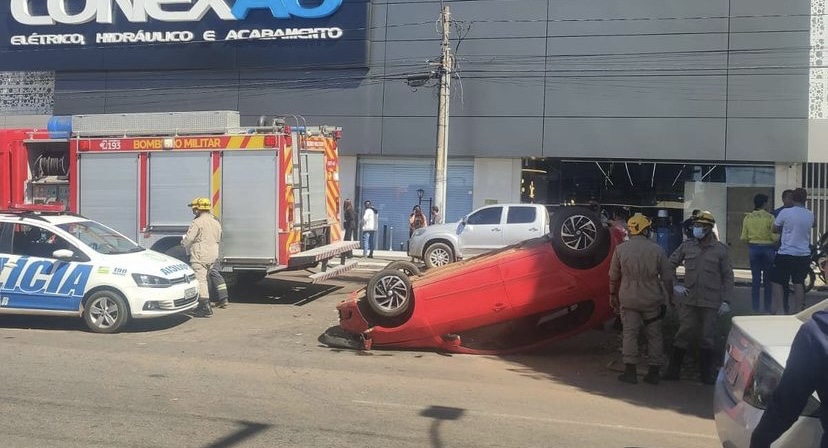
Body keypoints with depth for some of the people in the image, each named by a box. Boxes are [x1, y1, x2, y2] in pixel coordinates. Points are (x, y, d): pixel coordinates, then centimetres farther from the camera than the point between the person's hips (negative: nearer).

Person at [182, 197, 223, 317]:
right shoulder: (215, 222, 13)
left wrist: (183, 242, 7)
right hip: (213, 255, 9)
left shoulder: (197, 222, -14)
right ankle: (205, 304, 27)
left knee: (200, 280, -7)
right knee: (205, 278, 20)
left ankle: (205, 308, -13)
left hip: (200, 256, -8)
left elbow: (188, 239, -14)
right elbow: (219, 238, 19)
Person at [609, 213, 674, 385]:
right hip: (652, 300, 0)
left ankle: (630, 371, 5)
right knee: (654, 335, 11)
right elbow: (667, 277, 0)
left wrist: (613, 295, 18)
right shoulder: (657, 250, -5)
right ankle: (653, 372, 14)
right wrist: (670, 297, 12)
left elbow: (613, 276, 4)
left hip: (628, 299, 0)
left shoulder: (621, 249, -3)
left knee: (630, 333, 6)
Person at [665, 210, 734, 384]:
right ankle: (673, 370, 13)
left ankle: (707, 373, 20)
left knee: (707, 338, 8)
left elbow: (727, 276, 2)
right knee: (682, 335, 4)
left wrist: (725, 300, -4)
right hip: (689, 300, 1)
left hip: (710, 303, -1)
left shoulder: (720, 249, 0)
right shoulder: (687, 246, 4)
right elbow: (671, 264, 13)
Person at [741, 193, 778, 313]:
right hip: (768, 248, -3)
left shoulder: (747, 217, 0)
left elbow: (744, 237, 2)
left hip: (753, 248, 3)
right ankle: (767, 307, 11)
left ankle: (756, 307, 8)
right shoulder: (770, 217, -10)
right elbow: (775, 237, -12)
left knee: (755, 278, 7)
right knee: (768, 279, 7)